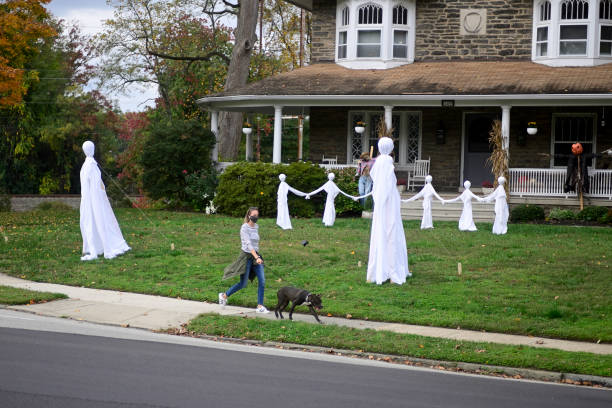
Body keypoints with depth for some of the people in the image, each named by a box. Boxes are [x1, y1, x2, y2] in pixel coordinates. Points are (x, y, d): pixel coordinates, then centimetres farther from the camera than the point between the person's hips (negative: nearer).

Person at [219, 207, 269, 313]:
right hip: (246, 256, -6)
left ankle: (260, 306, 1)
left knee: (262, 280, -5)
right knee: (243, 284, 1)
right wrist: (256, 257, -34)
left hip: (256, 255, 6)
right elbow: (248, 244, -25)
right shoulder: (244, 228, -15)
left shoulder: (256, 227, 7)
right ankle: (224, 295, 24)